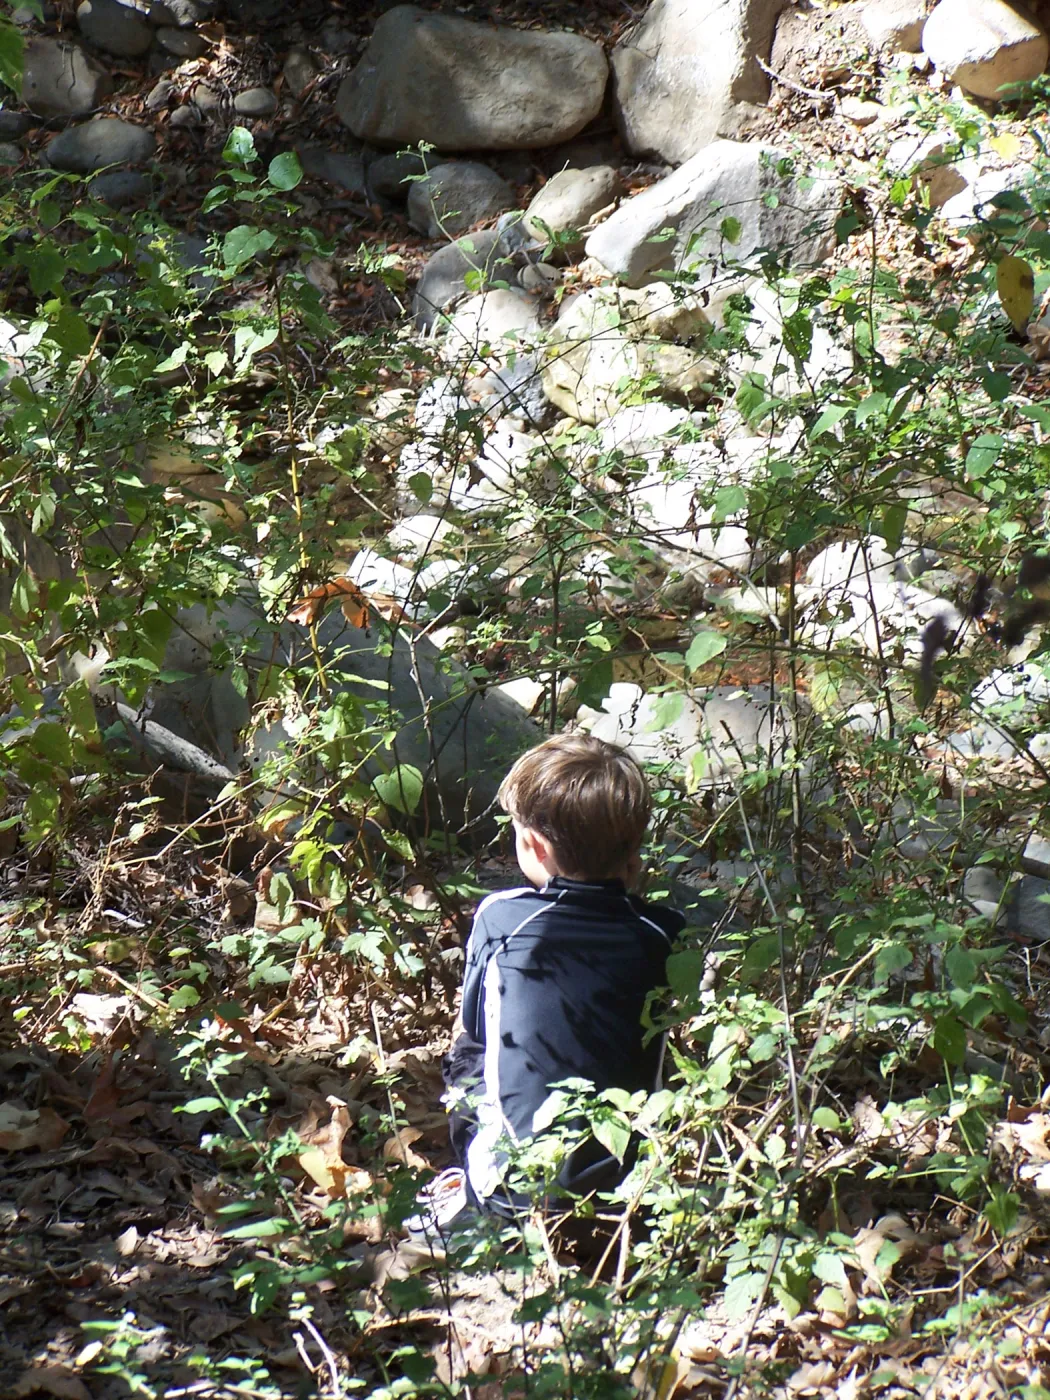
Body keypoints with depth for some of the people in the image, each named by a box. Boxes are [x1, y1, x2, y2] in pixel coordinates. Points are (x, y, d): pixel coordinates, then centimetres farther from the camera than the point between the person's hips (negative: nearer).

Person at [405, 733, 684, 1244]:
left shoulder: (499, 918, -9)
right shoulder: (664, 933, -8)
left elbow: (468, 1032, 6)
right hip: (630, 1178, 2)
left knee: (465, 1055, 23)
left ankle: (474, 1193, 13)